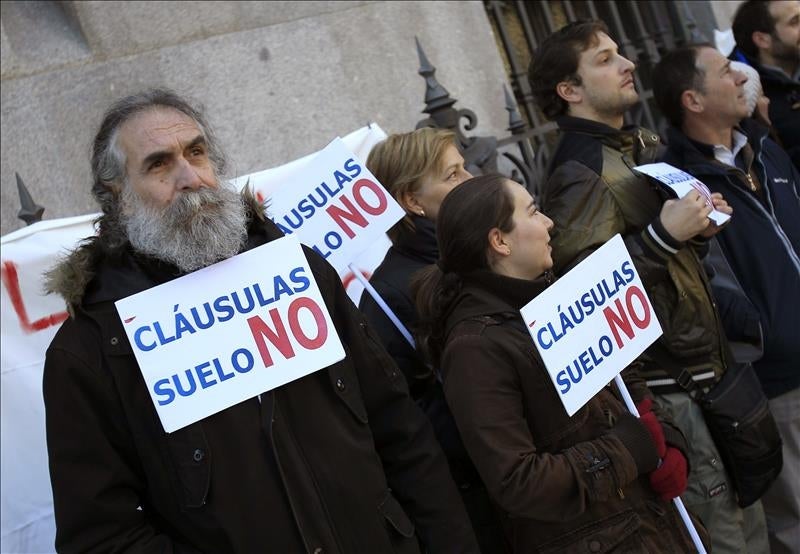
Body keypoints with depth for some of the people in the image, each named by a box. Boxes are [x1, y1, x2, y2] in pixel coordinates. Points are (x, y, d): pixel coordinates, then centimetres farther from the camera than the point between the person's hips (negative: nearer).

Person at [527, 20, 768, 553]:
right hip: (666, 382, -9)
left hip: (705, 360, 9)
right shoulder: (578, 175, -13)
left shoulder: (646, 146, 14)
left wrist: (698, 228, 5)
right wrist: (664, 233, -24)